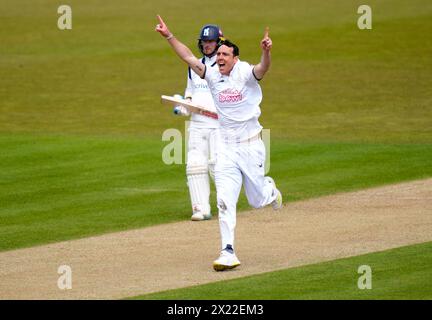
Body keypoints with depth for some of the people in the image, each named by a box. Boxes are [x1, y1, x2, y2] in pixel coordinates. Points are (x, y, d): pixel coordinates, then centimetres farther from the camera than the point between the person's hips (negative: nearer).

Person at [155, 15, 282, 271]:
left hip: (251, 146, -4)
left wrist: (266, 52, -51)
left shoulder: (246, 74, -10)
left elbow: (263, 69, -30)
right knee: (225, 201, -7)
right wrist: (169, 36, -5)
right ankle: (229, 253, -7)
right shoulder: (213, 76, 4)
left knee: (258, 201, 7)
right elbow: (189, 58, 4)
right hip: (226, 149, 4)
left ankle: (270, 189, 43)